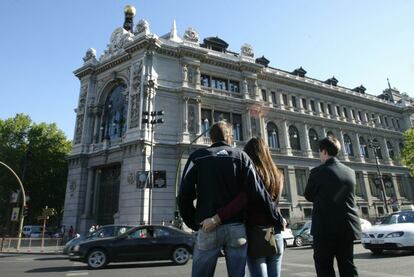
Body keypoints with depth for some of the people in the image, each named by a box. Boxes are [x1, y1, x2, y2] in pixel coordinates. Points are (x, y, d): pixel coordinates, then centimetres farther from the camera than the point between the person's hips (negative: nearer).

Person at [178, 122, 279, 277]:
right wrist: (277, 217, 4)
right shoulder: (240, 156, 5)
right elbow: (257, 191, -6)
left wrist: (194, 223, 9)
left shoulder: (197, 156, 5)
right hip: (236, 228, 1)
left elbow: (184, 195, -3)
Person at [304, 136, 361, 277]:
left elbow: (308, 196, -1)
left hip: (325, 227, -5)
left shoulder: (318, 171, -12)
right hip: (348, 227, 6)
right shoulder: (350, 172, 5)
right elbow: (346, 196, 15)